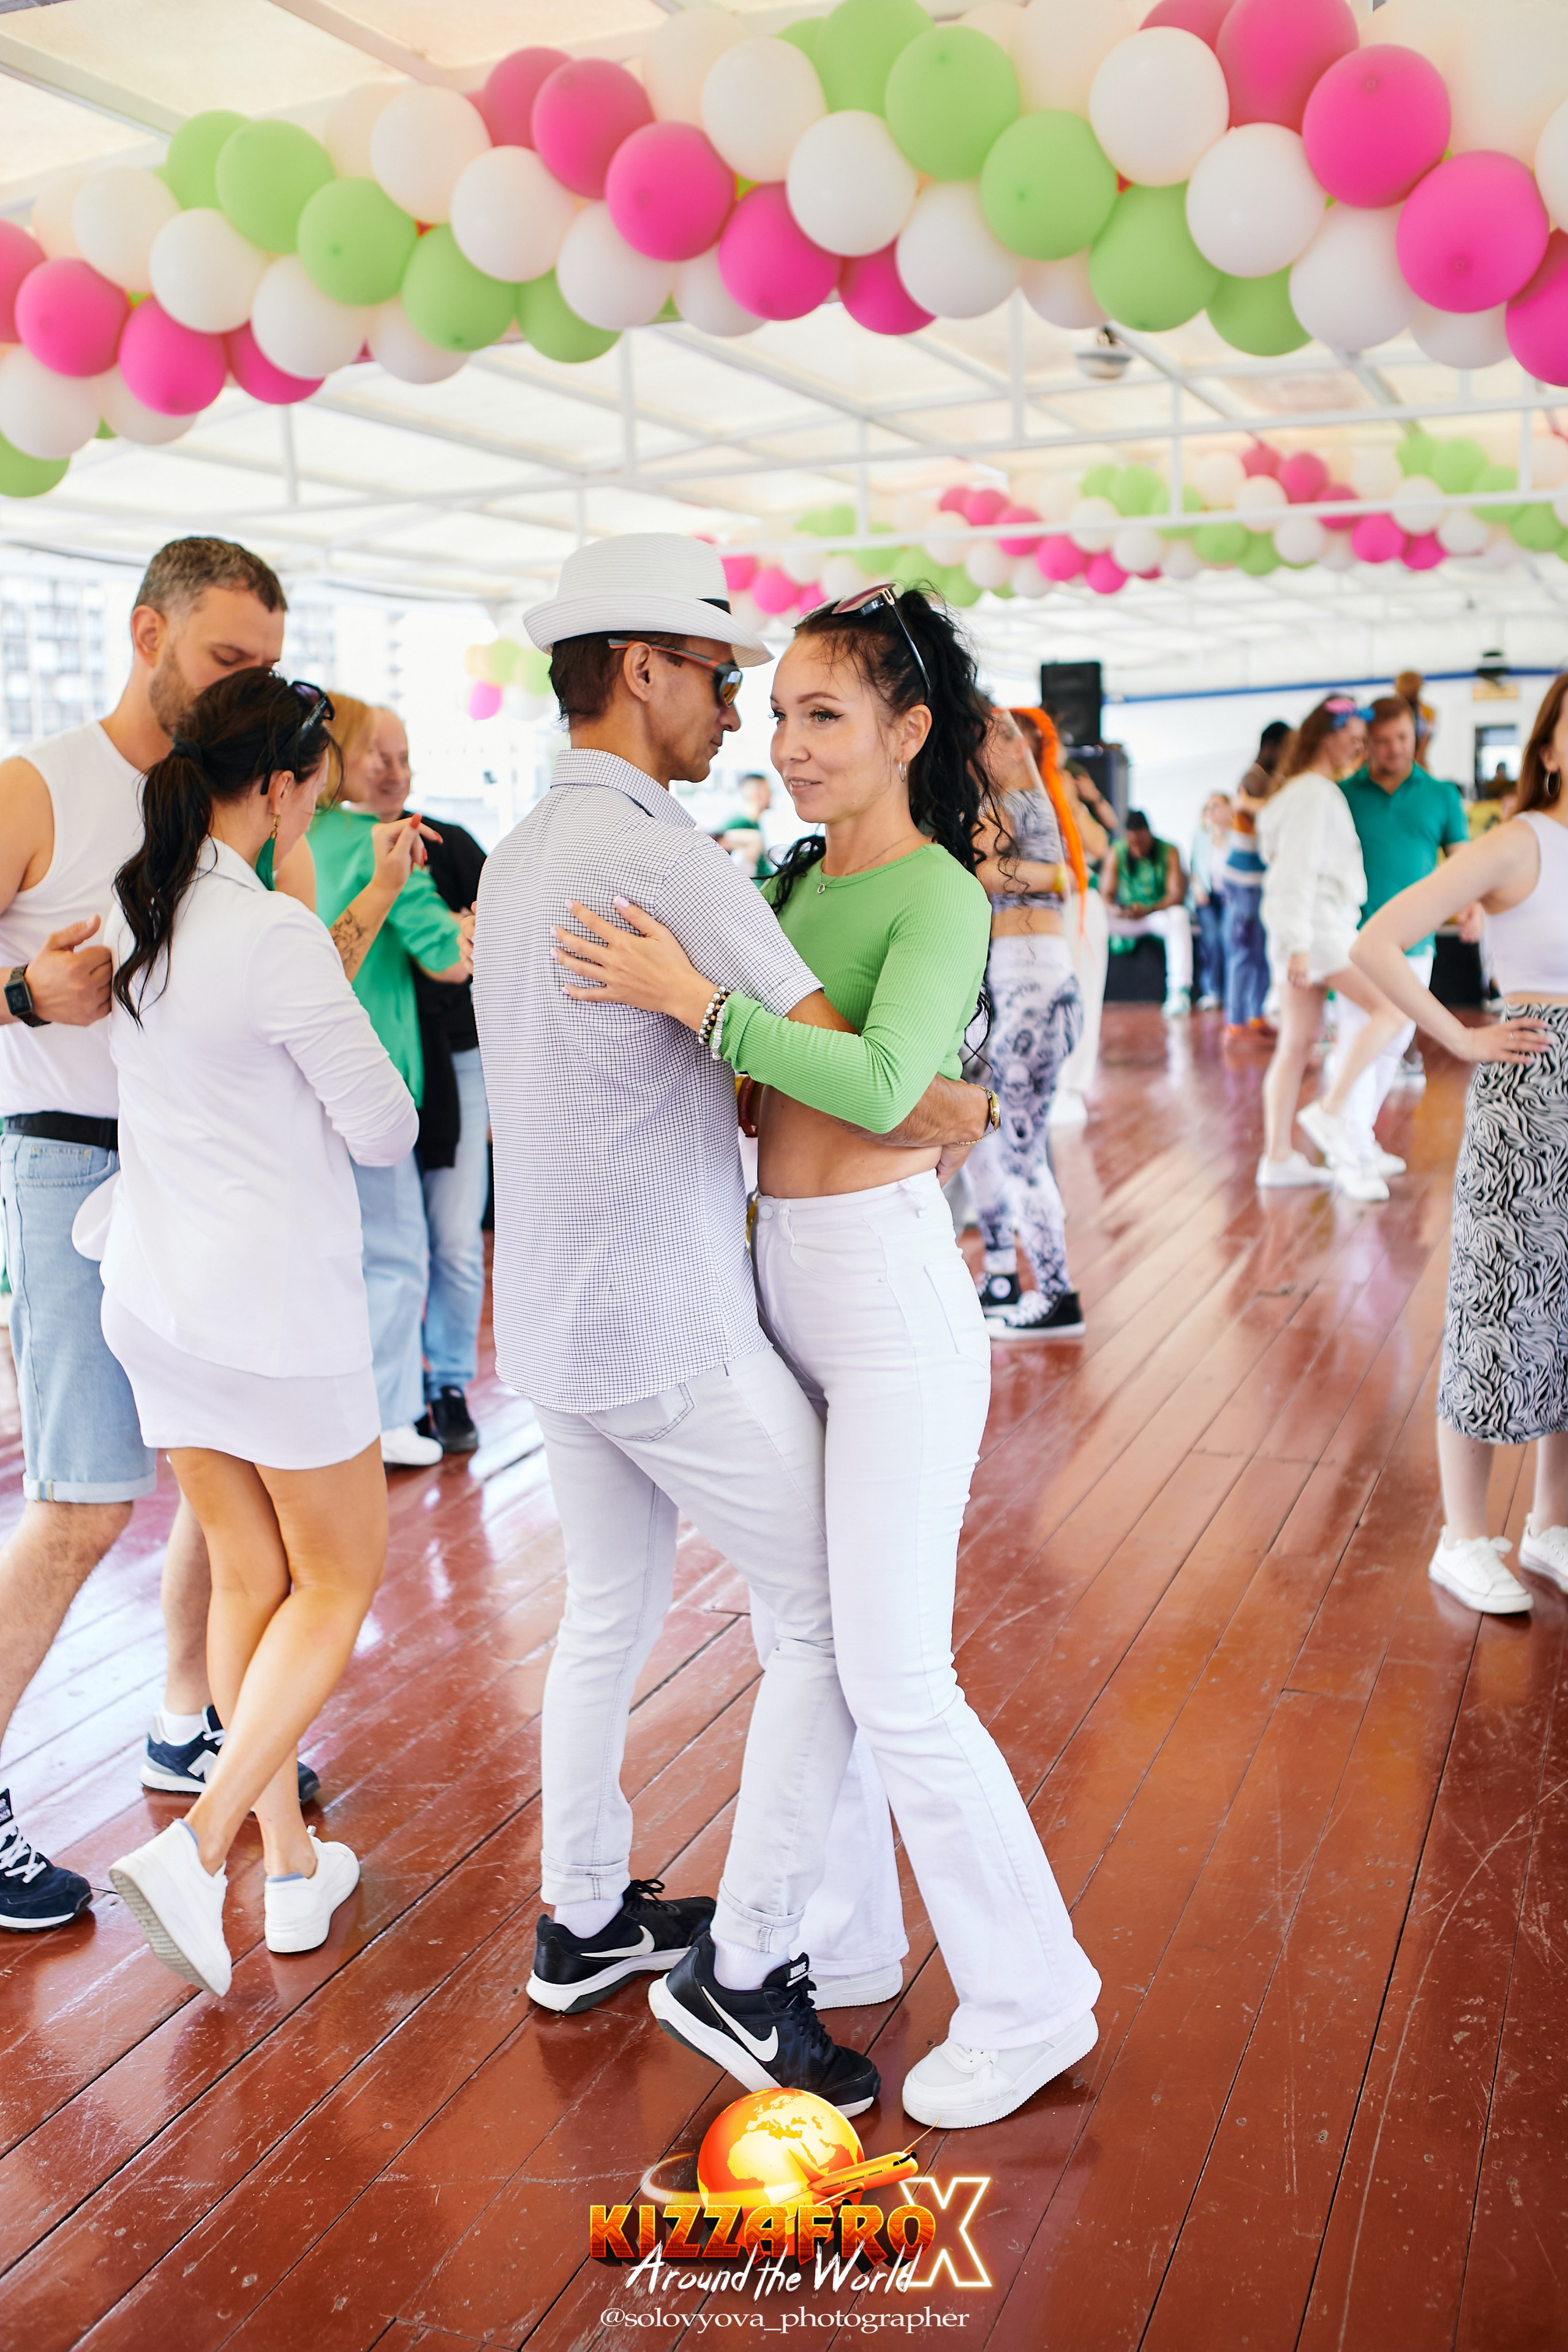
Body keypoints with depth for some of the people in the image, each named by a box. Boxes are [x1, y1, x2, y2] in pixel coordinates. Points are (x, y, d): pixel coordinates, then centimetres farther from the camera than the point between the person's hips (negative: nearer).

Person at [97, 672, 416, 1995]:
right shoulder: (275, 933, -20)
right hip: (277, 1300, -7)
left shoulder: (130, 911, 3)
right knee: (338, 1582, 10)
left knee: (246, 1578, 16)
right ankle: (199, 1846, -2)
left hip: (159, 1291, 8)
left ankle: (292, 1865, 27)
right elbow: (385, 1129, -13)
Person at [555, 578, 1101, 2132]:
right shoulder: (795, 883, 10)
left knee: (895, 1678, -3)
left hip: (889, 1290, -8)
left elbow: (880, 1082, -30)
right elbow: (754, 1068, 23)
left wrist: (690, 997, -27)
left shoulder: (939, 898, -13)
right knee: (808, 1635, 17)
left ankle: (1031, 1998, 17)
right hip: (786, 1282, 8)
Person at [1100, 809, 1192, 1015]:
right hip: (1124, 920, 1)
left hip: (1160, 914, -1)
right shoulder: (1116, 853, -3)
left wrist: (1149, 909, -33)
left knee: (1179, 916, -37)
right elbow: (1106, 893, -7)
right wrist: (1113, 910, -32)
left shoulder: (1169, 852, -8)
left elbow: (1177, 894, -15)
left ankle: (1180, 992, -41)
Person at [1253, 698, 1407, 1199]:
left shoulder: (1319, 792, 22)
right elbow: (1298, 871, -18)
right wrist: (1298, 945, -22)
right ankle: (1329, 1112, -13)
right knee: (1390, 1008, -13)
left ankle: (1278, 1157, 9)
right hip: (1316, 929, -10)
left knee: (1297, 1043, 8)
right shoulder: (1314, 793, -10)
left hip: (1309, 933, 10)